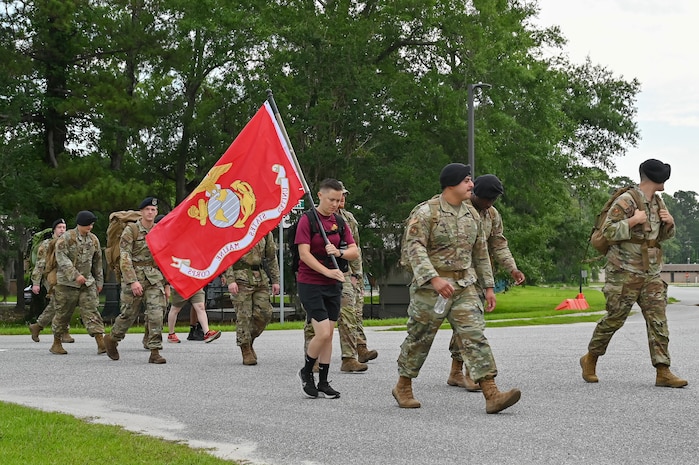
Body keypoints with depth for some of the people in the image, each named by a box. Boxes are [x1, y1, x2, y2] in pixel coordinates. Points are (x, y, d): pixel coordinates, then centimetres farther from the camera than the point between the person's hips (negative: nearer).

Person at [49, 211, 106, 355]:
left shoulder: (93, 240, 10)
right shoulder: (66, 238, -8)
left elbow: (97, 262, 19)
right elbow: (62, 258, -18)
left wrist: (99, 281, 18)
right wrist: (75, 275, -26)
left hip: (87, 282, 4)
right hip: (67, 282, -4)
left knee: (91, 311, -6)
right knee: (63, 313, 4)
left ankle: (101, 342, -14)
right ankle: (56, 344, 18)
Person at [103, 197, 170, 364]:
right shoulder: (130, 232, -3)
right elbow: (125, 258, -10)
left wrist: (167, 284, 13)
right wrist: (133, 281, -20)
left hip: (155, 280, 3)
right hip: (134, 278, -3)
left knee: (156, 314, -10)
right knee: (128, 314, 4)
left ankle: (155, 352, -7)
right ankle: (111, 339, 31)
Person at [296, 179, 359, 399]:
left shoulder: (339, 222, 9)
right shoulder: (307, 220, -8)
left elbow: (354, 252, 6)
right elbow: (304, 254, -16)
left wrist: (339, 252, -15)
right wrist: (328, 272, -23)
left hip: (333, 285, 6)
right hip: (310, 284, -6)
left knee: (328, 334, 7)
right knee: (323, 333, -13)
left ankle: (323, 382, 16)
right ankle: (306, 372, 11)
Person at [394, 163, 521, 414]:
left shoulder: (471, 214, 12)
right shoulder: (425, 212, -9)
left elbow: (480, 252, 20)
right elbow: (414, 247, -19)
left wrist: (488, 286, 17)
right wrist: (434, 278, -31)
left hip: (465, 288, 5)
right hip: (430, 288, -5)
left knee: (475, 336, -7)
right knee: (419, 339, 7)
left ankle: (492, 395, -14)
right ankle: (403, 388, 26)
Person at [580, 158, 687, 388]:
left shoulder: (658, 202, 12)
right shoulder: (625, 201, -13)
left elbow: (663, 236, 21)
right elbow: (607, 232, -16)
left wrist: (669, 223, 0)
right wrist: (633, 221, -24)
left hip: (651, 274, 7)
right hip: (625, 272, -7)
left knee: (658, 320, -2)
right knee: (614, 318, 1)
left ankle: (663, 372, -4)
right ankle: (590, 359, 21)